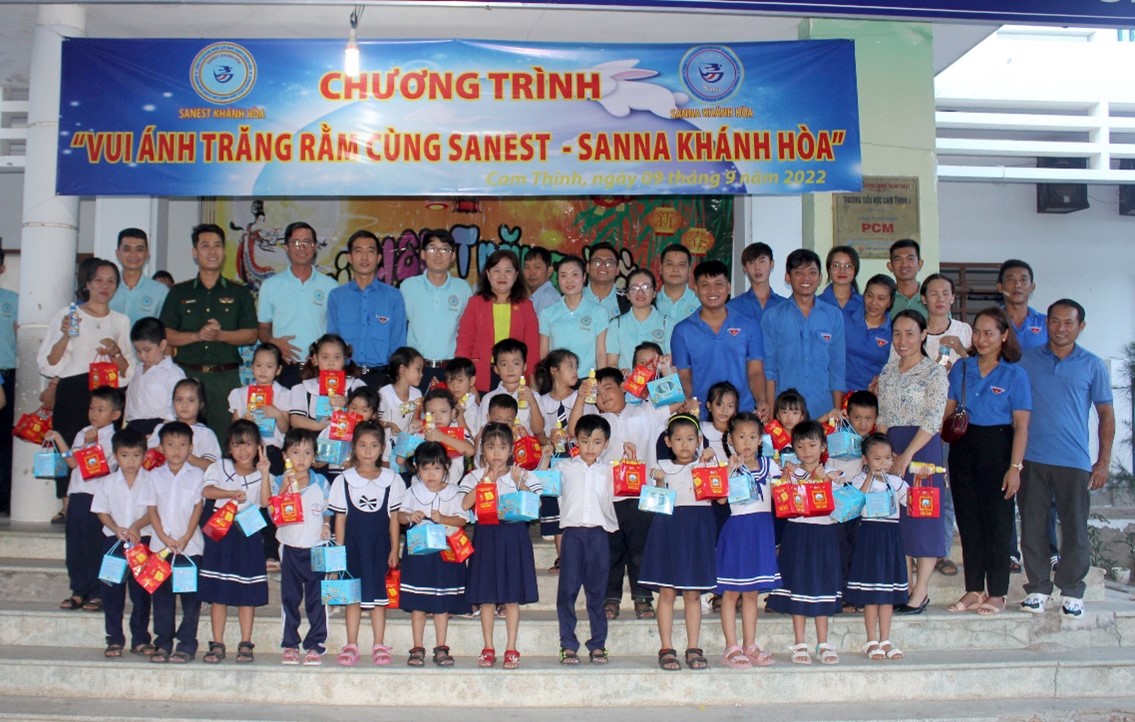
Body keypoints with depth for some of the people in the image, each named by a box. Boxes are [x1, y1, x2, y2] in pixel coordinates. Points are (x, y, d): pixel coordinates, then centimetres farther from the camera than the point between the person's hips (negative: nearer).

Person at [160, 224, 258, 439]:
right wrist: (197, 336, -10)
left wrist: (220, 335, -11)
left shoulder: (239, 293, 11)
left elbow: (251, 335, 5)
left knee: (224, 435, -4)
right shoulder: (179, 293, 13)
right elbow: (165, 335, 6)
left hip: (226, 377, -1)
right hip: (187, 374, 1)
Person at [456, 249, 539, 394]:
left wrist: (532, 379, 0)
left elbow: (532, 345, 8)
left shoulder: (525, 306, 10)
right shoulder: (475, 303, 8)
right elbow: (464, 342, 6)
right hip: (481, 381, 0)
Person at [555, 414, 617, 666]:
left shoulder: (610, 470, 11)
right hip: (572, 533, 0)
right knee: (567, 590, -1)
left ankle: (597, 645, 13)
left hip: (599, 534, 1)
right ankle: (568, 645, 7)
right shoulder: (565, 468, 10)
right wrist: (545, 460, -1)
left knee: (597, 591, 5)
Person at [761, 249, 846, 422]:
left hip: (824, 412, 1)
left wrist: (837, 413, 3)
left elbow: (838, 368, 9)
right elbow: (768, 369, 3)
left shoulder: (834, 316, 9)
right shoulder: (772, 317, 4)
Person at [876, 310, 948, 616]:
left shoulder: (934, 372, -6)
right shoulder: (888, 370, 13)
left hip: (922, 448, -6)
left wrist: (906, 455, -18)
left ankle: (921, 592, 3)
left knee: (921, 515, -3)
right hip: (891, 448, 6)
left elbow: (933, 421, -13)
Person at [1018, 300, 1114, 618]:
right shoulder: (1026, 360, 6)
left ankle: (1072, 592, 15)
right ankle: (1037, 588, 16)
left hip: (1074, 461, -1)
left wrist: (1103, 461, -1)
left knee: (1075, 528, 3)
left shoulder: (1092, 365, 4)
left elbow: (1106, 414, 6)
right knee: (1032, 526, 5)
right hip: (1031, 458, 1)